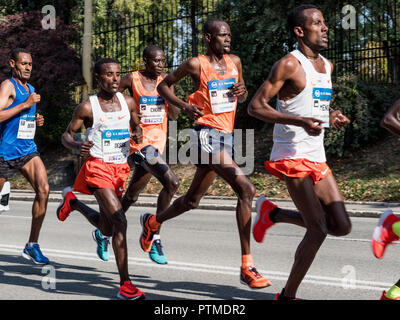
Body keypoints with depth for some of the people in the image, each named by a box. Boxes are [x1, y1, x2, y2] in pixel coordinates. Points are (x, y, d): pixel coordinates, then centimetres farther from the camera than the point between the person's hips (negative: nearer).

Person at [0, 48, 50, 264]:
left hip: (28, 150, 6)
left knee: (43, 189, -14)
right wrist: (26, 104, -21)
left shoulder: (30, 89, 16)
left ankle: (32, 245, -8)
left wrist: (36, 120, 10)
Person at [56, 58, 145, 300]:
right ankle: (125, 284, -16)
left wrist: (138, 134, -5)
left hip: (121, 168, 6)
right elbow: (66, 136, 1)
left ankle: (72, 201, 44)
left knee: (107, 230, 17)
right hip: (98, 167, -6)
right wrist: (78, 146, -22)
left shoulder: (128, 102, 5)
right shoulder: (87, 107, -7)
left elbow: (136, 125, 20)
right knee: (120, 221, -21)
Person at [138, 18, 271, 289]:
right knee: (246, 189, -22)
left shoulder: (235, 62, 11)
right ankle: (247, 266, -20)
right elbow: (164, 85, 7)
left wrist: (242, 91, -2)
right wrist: (184, 105, -10)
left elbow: (242, 98, 23)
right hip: (207, 135, -7)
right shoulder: (196, 65, -5)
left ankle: (152, 221, 46)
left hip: (226, 137, 8)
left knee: (192, 201, 18)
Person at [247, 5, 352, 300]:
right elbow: (255, 106, -15)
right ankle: (287, 295, 6)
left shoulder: (327, 66, 15)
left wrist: (332, 116, 6)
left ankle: (274, 214, 22)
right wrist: (301, 121, -25)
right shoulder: (289, 64, -10)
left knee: (342, 226, 4)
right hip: (293, 157, -8)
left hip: (318, 158, 8)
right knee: (318, 231, -11)